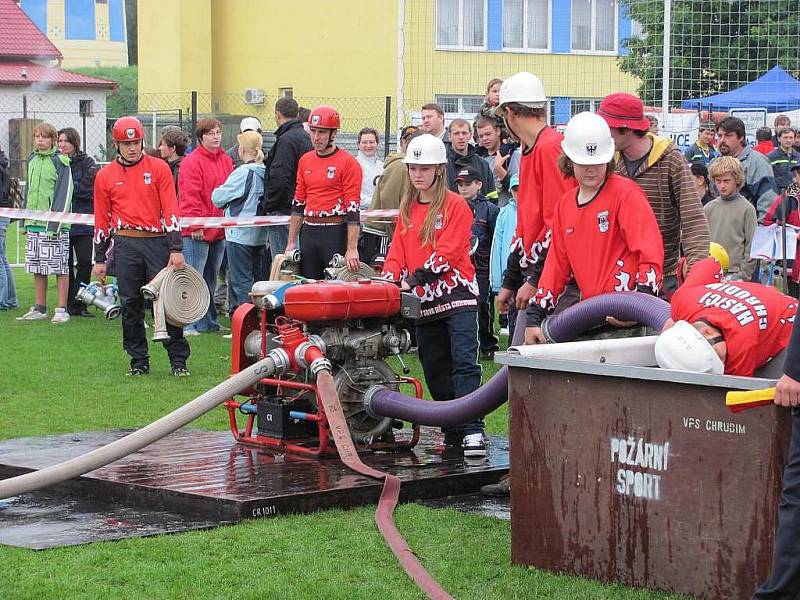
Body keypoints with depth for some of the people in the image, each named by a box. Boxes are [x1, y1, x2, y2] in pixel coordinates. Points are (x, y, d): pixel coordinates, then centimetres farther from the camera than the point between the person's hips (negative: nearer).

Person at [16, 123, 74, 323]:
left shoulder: (60, 162, -7)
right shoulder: (32, 160, 14)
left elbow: (64, 194, -11)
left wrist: (54, 224, -17)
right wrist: (25, 220, 17)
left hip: (54, 225, -7)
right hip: (33, 224, 7)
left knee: (60, 268, -3)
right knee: (37, 268, 11)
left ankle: (62, 310, 0)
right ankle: (39, 309, 18)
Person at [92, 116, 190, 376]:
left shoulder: (159, 168, 3)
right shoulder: (105, 176, 9)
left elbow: (171, 210, -1)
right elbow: (101, 219, 12)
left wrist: (176, 249, -8)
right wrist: (99, 259, 10)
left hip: (158, 241, -2)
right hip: (126, 245, 2)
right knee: (130, 305, 4)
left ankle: (178, 359, 2)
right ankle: (139, 361, 13)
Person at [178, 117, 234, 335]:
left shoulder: (226, 160, 14)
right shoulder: (192, 162, -9)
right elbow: (190, 196, -13)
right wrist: (196, 226, -17)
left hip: (219, 230, 7)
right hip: (197, 232, -7)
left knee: (211, 279, 15)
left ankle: (209, 321, 24)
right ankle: (189, 324, -7)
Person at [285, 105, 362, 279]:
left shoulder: (348, 163, -7)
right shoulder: (305, 160, 13)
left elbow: (353, 209, -12)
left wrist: (352, 249, -17)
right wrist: (291, 242, 14)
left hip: (336, 232, -6)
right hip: (309, 232, 6)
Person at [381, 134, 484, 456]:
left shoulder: (455, 205, -4)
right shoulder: (407, 210, 16)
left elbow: (446, 253, -13)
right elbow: (398, 251, 12)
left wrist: (414, 279, -19)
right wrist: (390, 279, -7)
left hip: (456, 294, -7)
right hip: (424, 301, 7)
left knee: (464, 363, -15)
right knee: (435, 370, 8)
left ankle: (472, 431, -20)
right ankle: (453, 431, 14)